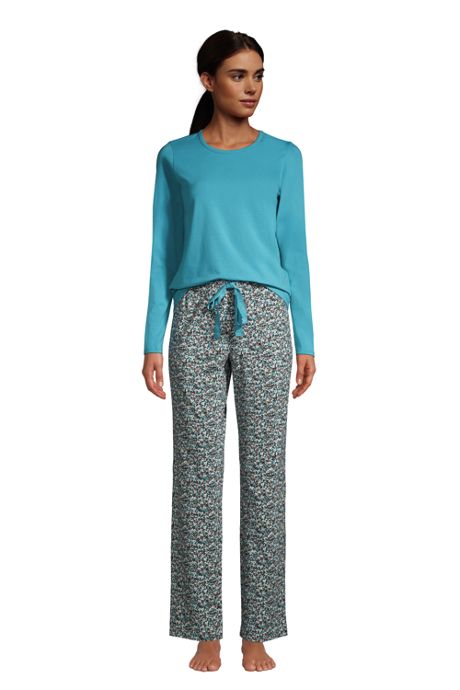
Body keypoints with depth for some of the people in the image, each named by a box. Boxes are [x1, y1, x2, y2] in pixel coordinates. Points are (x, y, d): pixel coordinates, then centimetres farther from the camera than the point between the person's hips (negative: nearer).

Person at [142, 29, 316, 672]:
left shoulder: (282, 156, 10)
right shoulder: (176, 158, 10)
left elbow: (294, 249, 8)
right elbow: (163, 253, 9)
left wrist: (306, 341, 3)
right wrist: (153, 341, 2)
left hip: (264, 317, 0)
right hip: (197, 317, 0)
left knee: (264, 472, 0)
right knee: (198, 474, 0)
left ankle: (257, 633, 10)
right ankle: (206, 633, 10)